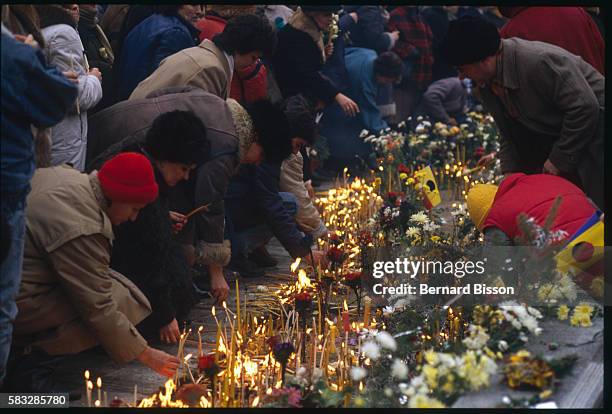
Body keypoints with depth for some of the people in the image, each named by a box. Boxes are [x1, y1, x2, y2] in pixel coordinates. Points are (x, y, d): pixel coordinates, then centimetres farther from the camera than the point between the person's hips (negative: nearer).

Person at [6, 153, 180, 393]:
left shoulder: (68, 176, 3)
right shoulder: (82, 232, -24)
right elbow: (99, 309, -20)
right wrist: (146, 355, -10)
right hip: (16, 305, -10)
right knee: (120, 301, -13)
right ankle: (27, 356, -10)